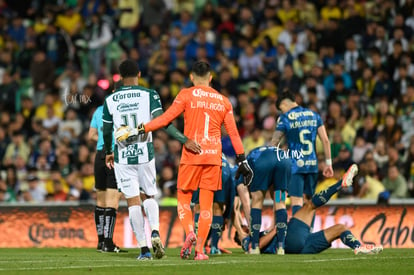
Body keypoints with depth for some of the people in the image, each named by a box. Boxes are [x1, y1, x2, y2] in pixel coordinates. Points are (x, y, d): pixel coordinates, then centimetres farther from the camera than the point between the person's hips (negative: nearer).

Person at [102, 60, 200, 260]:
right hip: (145, 153, 0)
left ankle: (144, 249, -2)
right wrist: (184, 140, -14)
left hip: (122, 156, 0)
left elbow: (107, 131, 10)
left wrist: (108, 152, 28)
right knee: (149, 196, 17)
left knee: (133, 201, 3)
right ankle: (155, 231, -10)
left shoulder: (110, 100, 2)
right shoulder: (149, 95, -3)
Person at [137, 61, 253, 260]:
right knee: (206, 204, 5)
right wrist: (242, 160, 15)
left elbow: (166, 118, -6)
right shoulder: (223, 101, 12)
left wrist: (141, 129, -2)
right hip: (214, 157, 3)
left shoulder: (186, 95, 1)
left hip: (191, 155, -2)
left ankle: (189, 232, -18)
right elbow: (233, 133, 11)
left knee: (183, 199, 8)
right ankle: (200, 249, 0)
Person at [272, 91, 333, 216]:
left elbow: (274, 143, -4)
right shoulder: (314, 115, 10)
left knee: (296, 201, -8)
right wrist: (328, 163, 11)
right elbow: (325, 140, 7)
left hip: (295, 165, -4)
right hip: (312, 164, 4)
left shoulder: (285, 118, -2)